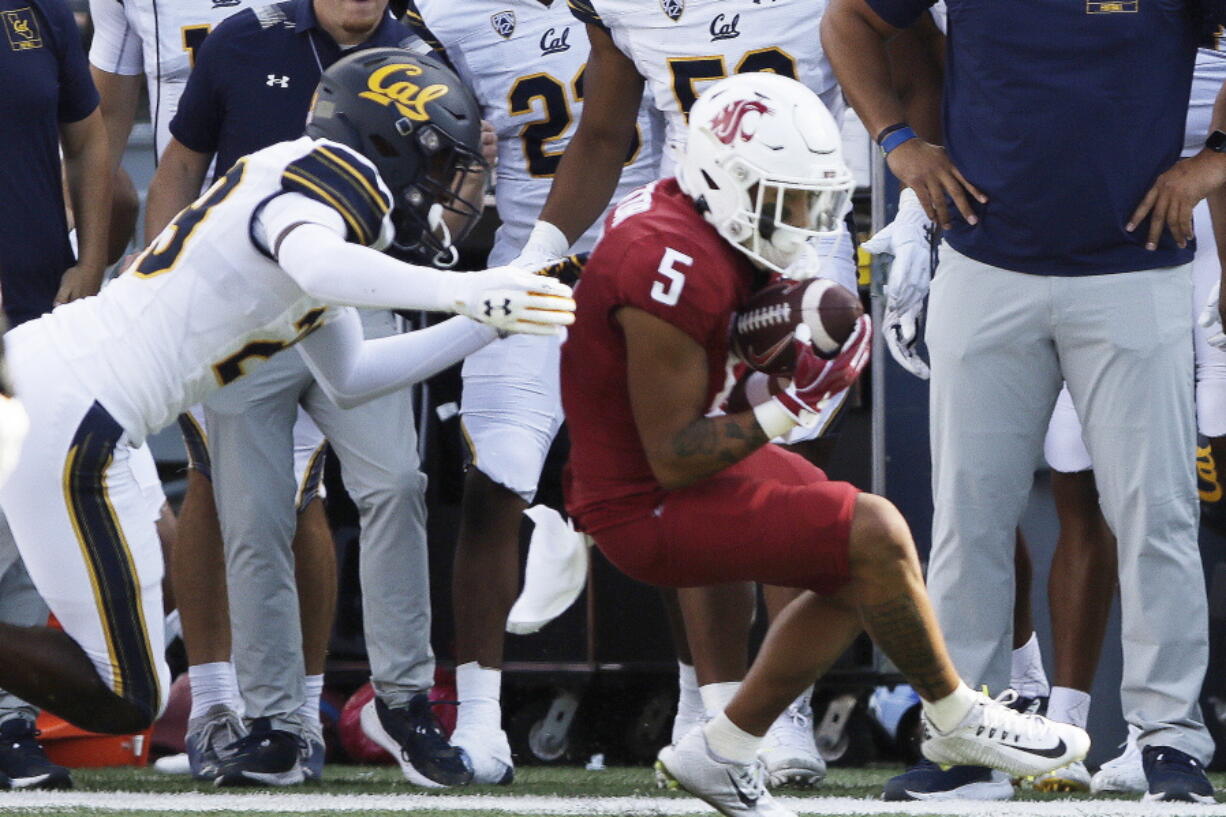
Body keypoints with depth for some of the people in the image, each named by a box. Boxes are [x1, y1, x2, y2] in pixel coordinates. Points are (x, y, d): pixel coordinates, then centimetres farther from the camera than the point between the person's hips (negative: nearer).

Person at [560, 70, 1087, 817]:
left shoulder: (678, 215, 1)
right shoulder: (675, 272, -29)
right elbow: (673, 462, -25)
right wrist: (797, 403, -28)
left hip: (689, 463, 10)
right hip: (648, 509, -10)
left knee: (858, 578, 15)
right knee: (875, 536, -16)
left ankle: (722, 754, 21)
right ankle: (958, 720, 7)